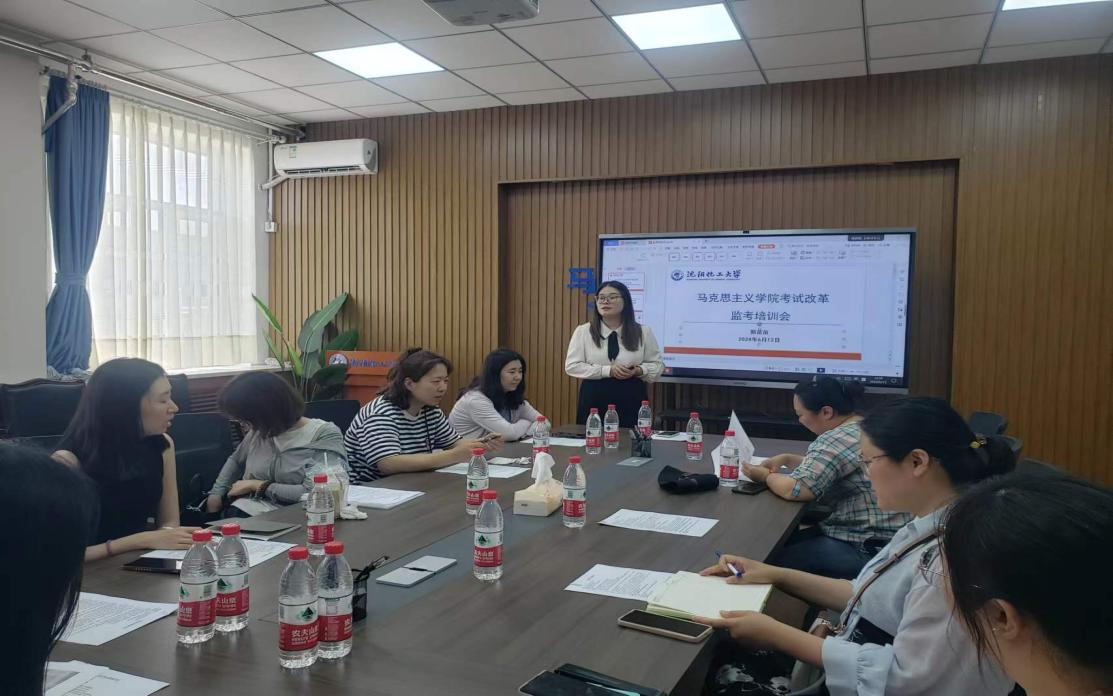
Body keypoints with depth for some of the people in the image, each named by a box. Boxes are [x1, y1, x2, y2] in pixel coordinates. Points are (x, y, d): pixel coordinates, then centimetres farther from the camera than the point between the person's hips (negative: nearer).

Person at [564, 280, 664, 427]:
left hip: (631, 400, 1)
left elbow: (657, 365, 10)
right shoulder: (583, 331, 1)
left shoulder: (643, 332, 4)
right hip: (594, 399, 0)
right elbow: (572, 366, -4)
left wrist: (639, 370, -12)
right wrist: (608, 370, -13)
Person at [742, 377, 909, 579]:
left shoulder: (835, 440, -20)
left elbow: (794, 490, -26)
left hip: (867, 551, -11)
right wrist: (786, 459, 14)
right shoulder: (867, 427, 11)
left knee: (770, 561, -13)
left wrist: (766, 476, -7)